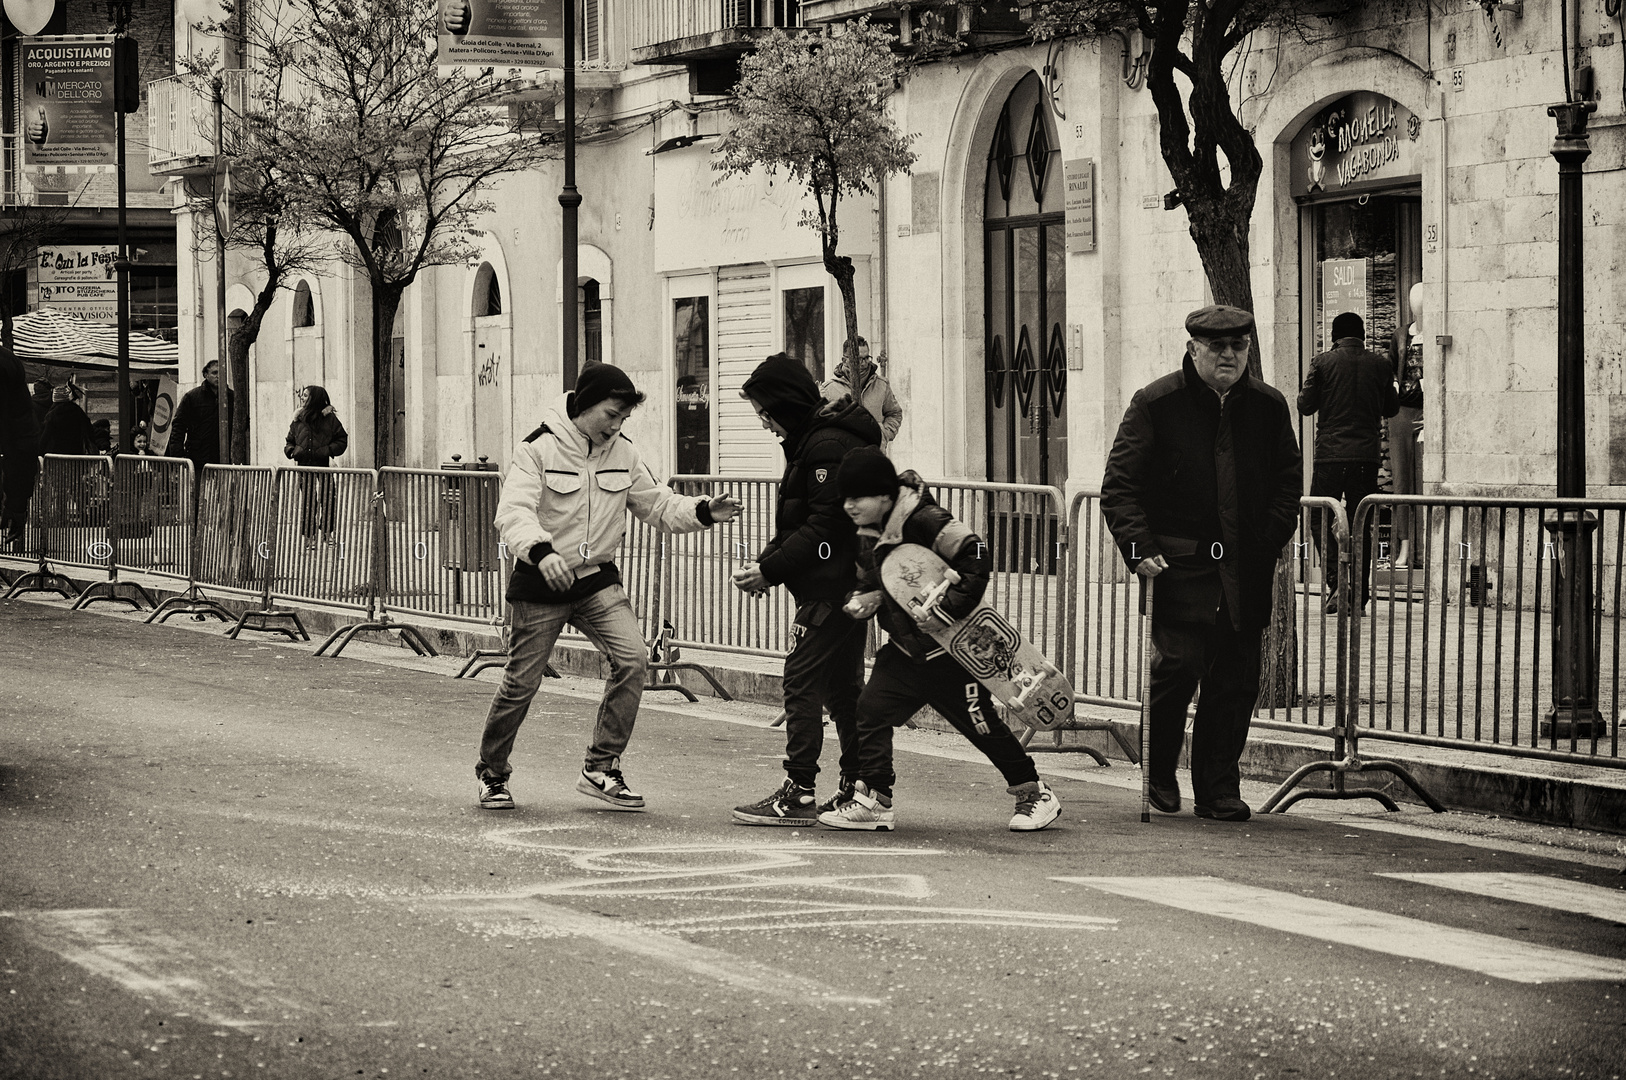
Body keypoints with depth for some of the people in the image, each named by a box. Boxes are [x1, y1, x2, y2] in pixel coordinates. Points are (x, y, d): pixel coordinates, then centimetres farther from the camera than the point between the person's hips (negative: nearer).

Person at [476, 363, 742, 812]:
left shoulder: (623, 454, 3)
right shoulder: (539, 449, -14)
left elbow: (657, 505, 8)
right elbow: (513, 511, -26)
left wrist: (703, 513, -11)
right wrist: (541, 550, -44)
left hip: (597, 578, 4)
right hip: (540, 586, -4)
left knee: (632, 658, -16)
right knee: (522, 683, 1)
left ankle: (601, 768, -7)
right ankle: (492, 773, 25)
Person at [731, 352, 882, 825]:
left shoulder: (828, 444, -17)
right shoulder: (810, 440, 17)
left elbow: (825, 525, -21)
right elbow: (798, 522, 19)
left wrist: (772, 570, -18)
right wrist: (764, 562, 5)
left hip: (831, 586, -11)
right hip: (845, 585, 11)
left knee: (802, 681, -9)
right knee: (841, 684, 14)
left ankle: (798, 794, -10)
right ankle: (859, 787, 18)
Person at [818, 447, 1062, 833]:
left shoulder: (921, 521, -24)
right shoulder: (868, 533, 3)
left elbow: (975, 556, -28)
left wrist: (947, 608, -31)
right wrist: (863, 599, -4)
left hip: (951, 649, -8)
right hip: (906, 647, 8)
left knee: (980, 724, 3)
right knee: (872, 708, -6)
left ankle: (1036, 794, 20)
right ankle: (872, 801, -1)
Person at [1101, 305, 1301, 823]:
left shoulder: (1268, 406, 10)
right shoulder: (1156, 403, -1)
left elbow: (1288, 481, 18)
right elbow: (1120, 484, -1)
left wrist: (1271, 542, 5)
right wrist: (1139, 547, -12)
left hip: (1245, 569, 4)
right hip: (1179, 562, -4)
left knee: (1235, 682, 3)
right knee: (1179, 663, -15)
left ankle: (1218, 791, 14)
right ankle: (1159, 773, 7)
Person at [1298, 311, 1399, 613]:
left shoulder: (1322, 363, -3)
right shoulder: (1379, 364, 3)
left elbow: (1305, 405, 0)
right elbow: (1391, 407, 12)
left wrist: (1307, 384, 19)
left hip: (1330, 453, -2)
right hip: (1367, 453, 3)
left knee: (1321, 518, 6)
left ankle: (1335, 580, -13)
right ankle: (1360, 594, 9)